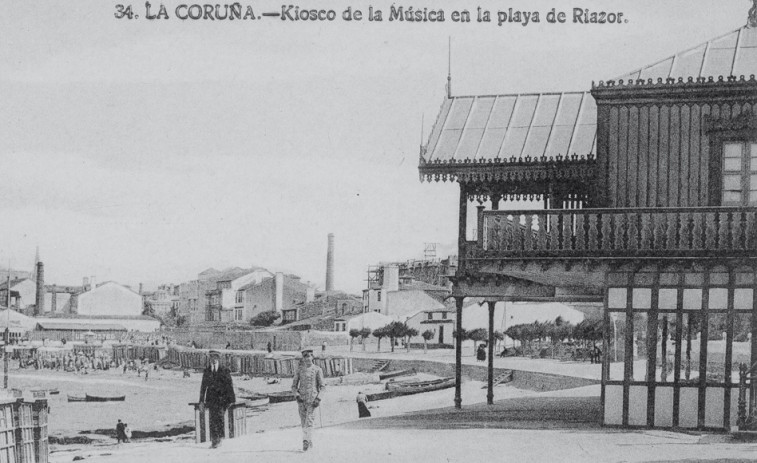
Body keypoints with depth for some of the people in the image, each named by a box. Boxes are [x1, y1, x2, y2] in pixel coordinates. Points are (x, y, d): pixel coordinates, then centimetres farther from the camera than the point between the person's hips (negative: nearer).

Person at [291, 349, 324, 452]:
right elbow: (294, 386, 10)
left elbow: (321, 386, 2)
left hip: (312, 399, -3)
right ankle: (310, 442, 17)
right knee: (303, 422, 6)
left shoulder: (317, 369, 2)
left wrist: (318, 399, -9)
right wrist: (297, 395, -7)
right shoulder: (299, 370, 9)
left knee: (309, 421, -14)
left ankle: (306, 441, -19)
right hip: (301, 399, 3)